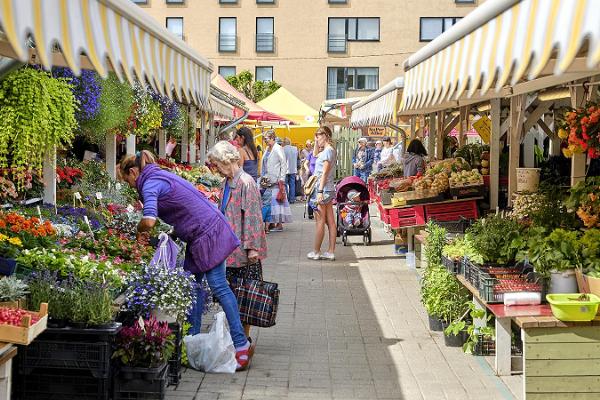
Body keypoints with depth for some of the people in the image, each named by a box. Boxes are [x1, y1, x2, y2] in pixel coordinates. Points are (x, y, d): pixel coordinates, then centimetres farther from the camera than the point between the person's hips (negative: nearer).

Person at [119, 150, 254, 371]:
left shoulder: (150, 184, -14)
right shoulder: (159, 176, 16)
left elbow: (149, 220, -29)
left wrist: (140, 231, -8)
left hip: (208, 232, -10)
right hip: (199, 236, 10)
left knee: (219, 286, -9)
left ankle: (241, 344, -6)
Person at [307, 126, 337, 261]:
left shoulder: (327, 151, -14)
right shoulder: (330, 150, 15)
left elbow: (324, 173, -20)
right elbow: (315, 154, 34)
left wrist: (320, 191, -23)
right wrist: (316, 143, 19)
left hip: (322, 189, -9)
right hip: (329, 189, 9)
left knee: (320, 222, -3)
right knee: (330, 221, 7)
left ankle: (316, 252, 3)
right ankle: (331, 252, 9)